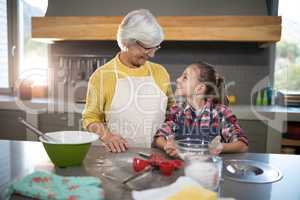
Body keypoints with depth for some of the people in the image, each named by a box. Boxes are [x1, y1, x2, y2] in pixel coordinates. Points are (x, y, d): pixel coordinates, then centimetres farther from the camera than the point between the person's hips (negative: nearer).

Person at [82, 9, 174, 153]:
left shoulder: (160, 72, 8)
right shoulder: (101, 76, -2)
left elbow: (172, 110, 19)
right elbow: (91, 117, 4)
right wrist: (106, 136, -13)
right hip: (121, 155, -2)